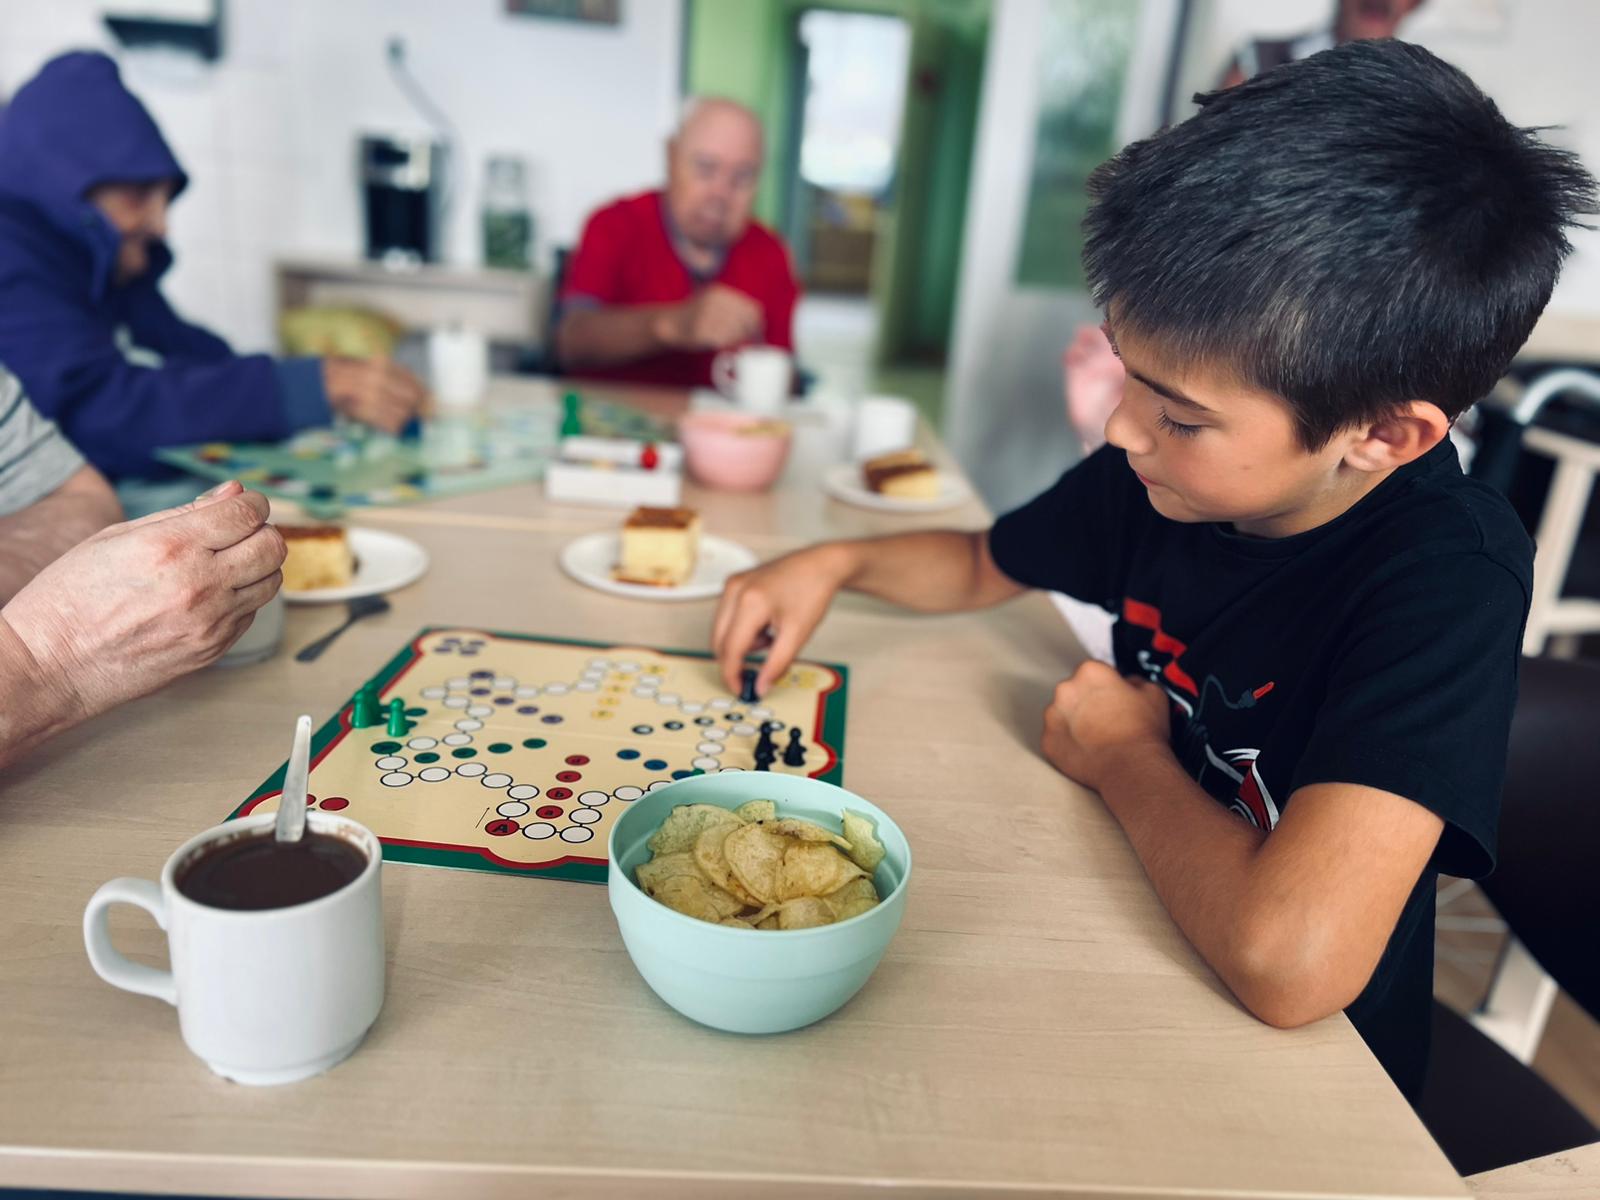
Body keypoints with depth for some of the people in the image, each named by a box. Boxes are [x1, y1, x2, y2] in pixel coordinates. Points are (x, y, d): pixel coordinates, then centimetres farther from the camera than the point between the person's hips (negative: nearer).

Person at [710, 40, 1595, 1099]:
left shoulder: (1449, 581, -29)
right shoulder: (1164, 474, -11)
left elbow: (1287, 955, -41)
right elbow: (984, 565, 8)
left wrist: (1123, 754, -23)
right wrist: (834, 564, -9)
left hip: (1303, 1064, -5)